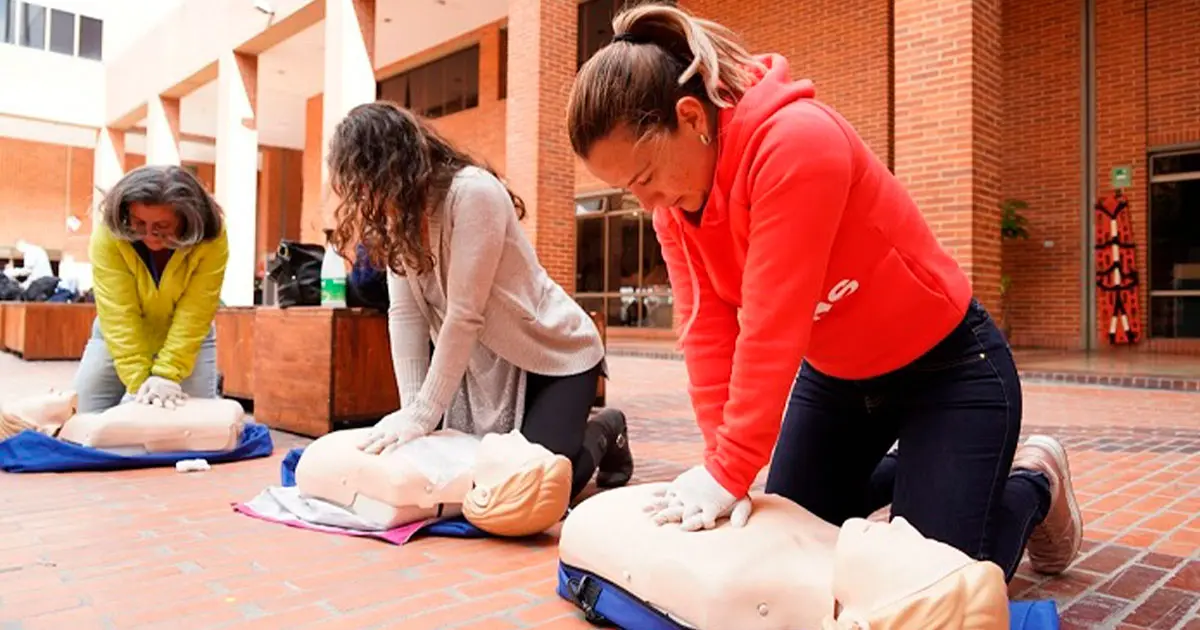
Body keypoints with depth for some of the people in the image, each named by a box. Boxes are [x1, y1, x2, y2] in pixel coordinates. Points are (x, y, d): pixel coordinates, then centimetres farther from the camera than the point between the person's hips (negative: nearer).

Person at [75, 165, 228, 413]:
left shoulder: (211, 240, -27)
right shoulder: (108, 235, -26)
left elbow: (194, 313, -27)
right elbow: (119, 314, -29)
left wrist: (167, 373, -33)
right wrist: (139, 380, -33)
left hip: (187, 341, -1)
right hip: (117, 340, 1)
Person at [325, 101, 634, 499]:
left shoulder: (473, 193, -24)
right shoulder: (402, 212, -3)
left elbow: (463, 316, -27)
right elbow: (404, 314, -8)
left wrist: (422, 416, -25)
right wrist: (410, 410, -15)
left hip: (555, 354, -7)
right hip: (485, 362, 7)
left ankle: (603, 435, 15)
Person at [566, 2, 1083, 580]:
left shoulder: (795, 142, -32)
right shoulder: (673, 193, -9)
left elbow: (772, 325, -33)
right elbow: (706, 329, -14)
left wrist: (731, 470, -28)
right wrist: (720, 461, -20)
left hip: (945, 367, -6)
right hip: (834, 375, 7)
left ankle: (1035, 481, 24)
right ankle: (899, 477, 34)